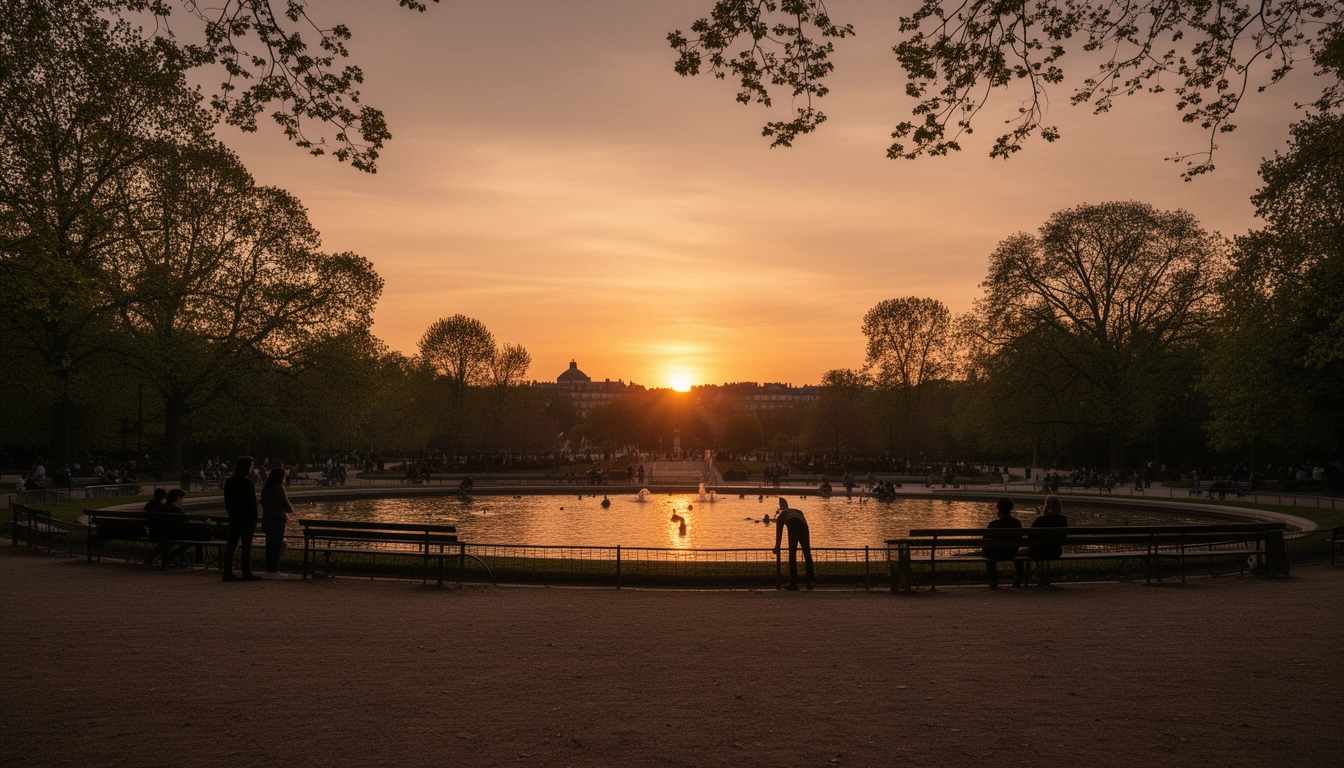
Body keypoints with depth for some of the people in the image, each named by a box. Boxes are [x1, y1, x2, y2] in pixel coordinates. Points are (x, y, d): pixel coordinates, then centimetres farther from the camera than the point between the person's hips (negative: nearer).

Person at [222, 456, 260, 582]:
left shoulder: (229, 482, 9)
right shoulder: (247, 482, -13)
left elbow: (227, 501, 13)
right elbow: (252, 502, -14)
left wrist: (232, 514, 17)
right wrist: (254, 519, -9)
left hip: (234, 518, 7)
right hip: (246, 518, -7)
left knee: (231, 545, 8)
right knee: (246, 546, -2)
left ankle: (228, 573, 8)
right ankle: (246, 573, 0)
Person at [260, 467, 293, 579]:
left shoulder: (265, 488, 10)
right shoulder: (279, 487, -13)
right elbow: (286, 505, -13)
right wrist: (291, 509, 10)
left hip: (266, 518, 7)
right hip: (278, 520, -7)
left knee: (270, 545, 12)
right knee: (277, 545, -2)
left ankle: (269, 570, 15)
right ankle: (273, 570, -1)